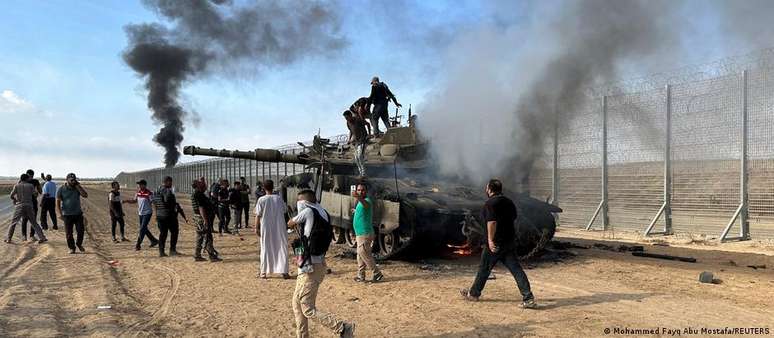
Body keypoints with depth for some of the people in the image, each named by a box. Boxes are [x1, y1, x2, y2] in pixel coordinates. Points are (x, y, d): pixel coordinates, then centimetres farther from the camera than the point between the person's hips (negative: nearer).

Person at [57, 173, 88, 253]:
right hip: (67, 215, -2)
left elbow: (85, 195, -9)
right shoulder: (61, 189, -3)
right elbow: (58, 202, -1)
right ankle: (72, 248, 16)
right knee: (69, 233, 1)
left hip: (78, 214, 2)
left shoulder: (77, 188, 4)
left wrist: (78, 186, -12)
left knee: (80, 231, -1)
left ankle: (79, 244, 23)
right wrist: (61, 214, -8)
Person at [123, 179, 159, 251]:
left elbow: (153, 203, -14)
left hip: (147, 213, -8)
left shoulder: (149, 193, -15)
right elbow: (134, 201, 17)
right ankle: (154, 240, 27)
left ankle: (138, 245, -4)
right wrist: (127, 201, 3)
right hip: (141, 213, 8)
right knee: (144, 229, 14)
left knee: (142, 229, -9)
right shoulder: (138, 193, 5)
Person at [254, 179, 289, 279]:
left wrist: (257, 227, 0)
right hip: (279, 227, 1)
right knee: (281, 248, 7)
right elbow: (284, 212, 4)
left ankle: (263, 272, 15)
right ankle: (284, 271, 5)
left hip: (266, 228, -1)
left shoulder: (261, 200, -9)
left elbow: (258, 215, -7)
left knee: (265, 249, 11)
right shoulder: (279, 198, -4)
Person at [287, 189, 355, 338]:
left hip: (310, 268, -9)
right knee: (298, 304, 19)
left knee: (308, 310, -4)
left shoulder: (308, 212, -13)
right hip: (318, 264, 9)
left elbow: (290, 224, 4)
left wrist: (296, 223, 23)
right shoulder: (323, 214, 9)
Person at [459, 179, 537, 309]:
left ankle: (473, 293, 24)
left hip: (495, 244, -6)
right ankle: (528, 298, -5)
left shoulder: (490, 203, -13)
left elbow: (492, 222, -23)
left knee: (484, 268, 9)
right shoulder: (509, 202, 11)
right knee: (516, 269, 3)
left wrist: (490, 240, -22)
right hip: (509, 242, 6)